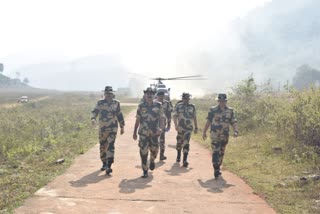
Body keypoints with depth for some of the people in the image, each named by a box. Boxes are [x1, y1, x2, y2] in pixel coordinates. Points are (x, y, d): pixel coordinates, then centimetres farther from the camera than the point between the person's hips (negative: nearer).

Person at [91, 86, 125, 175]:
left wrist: (122, 127, 15)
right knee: (102, 147, 11)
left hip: (113, 128, -1)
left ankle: (108, 166, -17)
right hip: (102, 129, 1)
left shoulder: (116, 103, 4)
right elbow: (94, 112, -6)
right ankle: (104, 164, 30)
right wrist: (93, 119, -28)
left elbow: (119, 115, 13)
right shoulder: (100, 103, 0)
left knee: (110, 146, -13)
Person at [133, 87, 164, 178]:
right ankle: (145, 171, 6)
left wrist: (161, 128, -22)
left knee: (154, 151, 9)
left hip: (154, 133, 1)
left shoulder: (158, 105, -1)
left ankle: (152, 161, 44)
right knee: (143, 152, -4)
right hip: (143, 133, 0)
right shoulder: (141, 106, 1)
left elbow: (161, 118, -4)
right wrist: (134, 132, 9)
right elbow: (137, 120, 7)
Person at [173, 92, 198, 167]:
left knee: (186, 143, -11)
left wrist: (196, 127, 11)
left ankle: (185, 160, -15)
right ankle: (178, 155, 39)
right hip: (180, 127, 0)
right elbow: (175, 116, -4)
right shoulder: (178, 106, 1)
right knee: (179, 142, 14)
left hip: (189, 128, 0)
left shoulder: (192, 106, 6)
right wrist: (176, 125, -18)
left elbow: (194, 117, 12)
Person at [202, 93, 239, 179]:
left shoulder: (230, 111, 4)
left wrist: (236, 131, -15)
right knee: (215, 152, -13)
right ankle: (216, 169, -14)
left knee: (221, 153, 14)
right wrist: (204, 132, 6)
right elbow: (208, 122, 4)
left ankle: (218, 168, 28)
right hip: (215, 135, -4)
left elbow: (233, 122, 1)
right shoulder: (213, 110, -3)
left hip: (225, 136, 4)